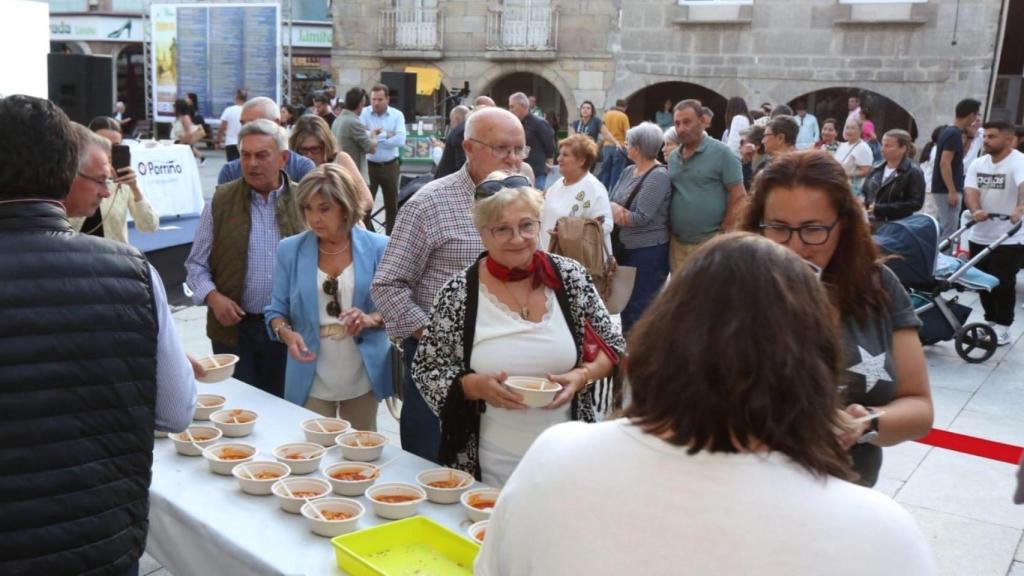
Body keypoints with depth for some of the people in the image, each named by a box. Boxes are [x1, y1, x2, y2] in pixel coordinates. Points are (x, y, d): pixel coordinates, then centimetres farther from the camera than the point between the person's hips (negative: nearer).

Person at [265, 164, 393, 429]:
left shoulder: (376, 248, -4)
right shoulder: (290, 250, -2)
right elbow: (276, 311, 2)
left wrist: (371, 319, -20)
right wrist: (287, 333, -19)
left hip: (364, 378, 1)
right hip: (311, 380, 0)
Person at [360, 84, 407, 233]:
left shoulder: (397, 115, -2)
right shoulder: (364, 113, -5)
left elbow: (400, 140, -16)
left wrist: (376, 137, -15)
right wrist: (386, 135, -16)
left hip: (390, 166, 2)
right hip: (369, 165, -1)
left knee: (392, 204, 13)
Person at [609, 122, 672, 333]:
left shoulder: (658, 176, -17)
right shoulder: (628, 172, 8)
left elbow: (641, 217, -21)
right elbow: (610, 202, 7)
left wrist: (616, 210, -8)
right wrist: (615, 209, -16)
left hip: (648, 253, -8)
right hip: (625, 248, 8)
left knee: (638, 310, 1)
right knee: (625, 304, 18)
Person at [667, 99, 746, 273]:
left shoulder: (721, 153, -7)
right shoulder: (673, 158, 11)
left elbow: (739, 197, -9)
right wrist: (668, 231, 10)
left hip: (710, 242, -6)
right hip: (677, 242, 6)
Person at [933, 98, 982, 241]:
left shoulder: (948, 131, 14)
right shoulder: (954, 134, -16)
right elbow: (944, 163, -23)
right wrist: (952, 191, -24)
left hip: (943, 189, 10)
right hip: (947, 190, -10)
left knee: (945, 228, 16)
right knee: (949, 230, -5)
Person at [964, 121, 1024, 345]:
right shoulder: (978, 164, 6)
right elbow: (970, 191, -6)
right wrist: (976, 211, -27)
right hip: (980, 235, 6)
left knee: (1003, 284, -3)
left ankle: (1003, 327, 9)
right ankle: (991, 320, 28)